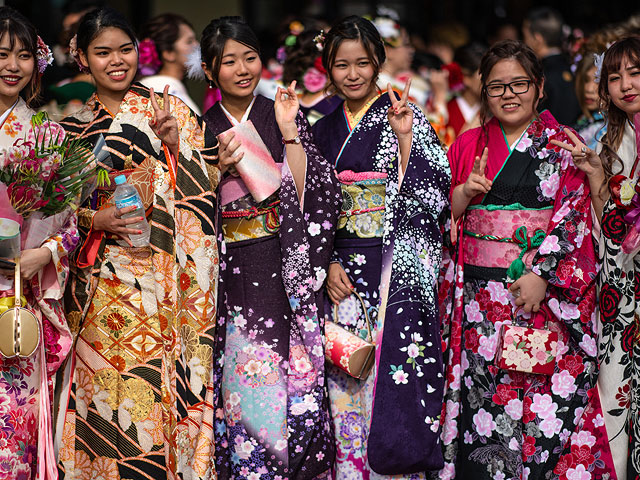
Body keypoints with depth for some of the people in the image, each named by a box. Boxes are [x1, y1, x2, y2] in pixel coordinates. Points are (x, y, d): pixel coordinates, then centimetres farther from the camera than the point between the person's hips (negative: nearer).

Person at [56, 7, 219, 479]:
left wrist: (176, 144, -14)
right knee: (106, 388, -2)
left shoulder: (170, 111, 5)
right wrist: (95, 220, -8)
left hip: (163, 276, -1)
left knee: (158, 382, -5)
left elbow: (207, 186, 1)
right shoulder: (74, 128, 10)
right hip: (102, 284, 1)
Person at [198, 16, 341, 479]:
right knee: (243, 381, -3)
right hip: (231, 273, 0)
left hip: (287, 269, 0)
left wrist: (289, 132, -10)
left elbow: (306, 196, -4)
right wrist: (219, 170, -11)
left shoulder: (283, 116, 6)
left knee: (295, 376, -4)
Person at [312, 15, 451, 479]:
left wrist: (406, 138, -20)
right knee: (347, 385, 6)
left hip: (397, 270, -4)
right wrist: (329, 263, 0)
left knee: (393, 374, -6)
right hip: (344, 273, 4)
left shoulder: (406, 116, -2)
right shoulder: (325, 129, 12)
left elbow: (431, 193, -10)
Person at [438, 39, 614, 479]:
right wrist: (463, 193, -9)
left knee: (545, 400, -5)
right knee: (480, 398, 0)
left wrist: (543, 275, -15)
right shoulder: (468, 145, 12)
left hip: (543, 294, -2)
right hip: (478, 297, 2)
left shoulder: (563, 146, 5)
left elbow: (573, 217, -4)